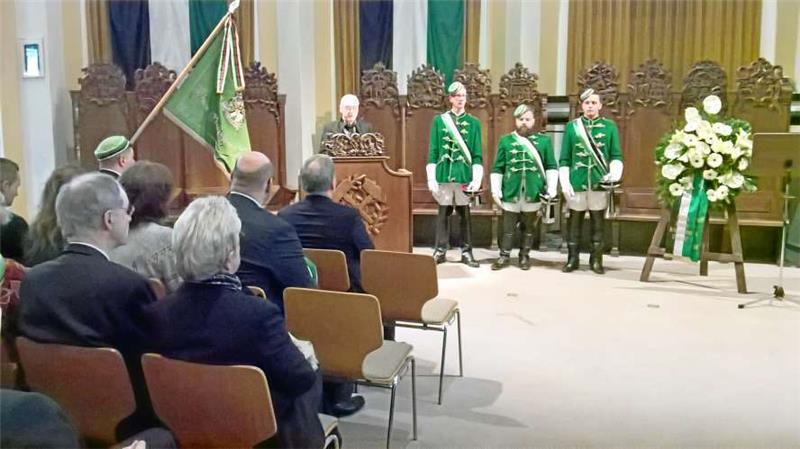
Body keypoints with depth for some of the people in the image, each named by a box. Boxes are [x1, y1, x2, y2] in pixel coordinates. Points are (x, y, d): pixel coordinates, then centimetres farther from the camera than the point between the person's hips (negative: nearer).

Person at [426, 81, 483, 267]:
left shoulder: (474, 122, 6)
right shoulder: (439, 120, 5)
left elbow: (477, 154, 4)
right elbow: (433, 151, 4)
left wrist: (476, 179, -4)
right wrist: (431, 178, -2)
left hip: (465, 175, 0)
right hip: (444, 174, 0)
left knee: (464, 214, 5)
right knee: (444, 213, 6)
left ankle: (466, 252, 14)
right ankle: (440, 251, 15)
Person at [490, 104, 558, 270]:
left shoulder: (544, 140, 5)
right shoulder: (505, 141, 4)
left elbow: (551, 167, 7)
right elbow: (497, 169, 5)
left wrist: (551, 188, -3)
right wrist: (495, 190, -1)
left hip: (533, 193, 0)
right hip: (511, 193, 0)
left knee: (528, 227, 11)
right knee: (508, 227, 7)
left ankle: (525, 256, 24)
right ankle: (505, 256, 20)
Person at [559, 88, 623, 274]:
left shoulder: (610, 126, 6)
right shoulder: (572, 126, 6)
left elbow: (616, 156, 5)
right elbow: (564, 159, 5)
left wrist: (615, 173, -14)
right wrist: (565, 183, -3)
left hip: (600, 183, 0)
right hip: (576, 183, 0)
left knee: (598, 222, 7)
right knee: (574, 222, 6)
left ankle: (596, 259, 17)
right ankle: (573, 258, 16)